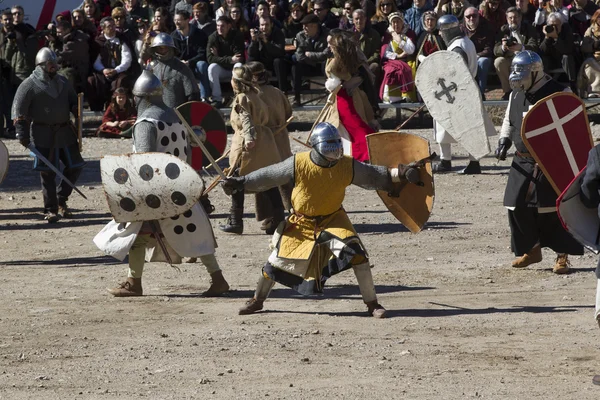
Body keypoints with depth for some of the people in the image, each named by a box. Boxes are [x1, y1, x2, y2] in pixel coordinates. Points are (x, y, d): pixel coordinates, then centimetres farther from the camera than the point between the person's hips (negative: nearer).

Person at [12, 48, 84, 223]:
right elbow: (19, 110, -9)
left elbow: (73, 101, 23)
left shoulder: (63, 82, 12)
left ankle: (61, 200, 25)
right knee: (48, 172, -4)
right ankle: (51, 210, 2)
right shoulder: (30, 84, -6)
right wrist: (22, 133, -16)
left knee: (74, 166, 8)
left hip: (65, 131, 6)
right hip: (43, 135, -6)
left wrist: (76, 107, -2)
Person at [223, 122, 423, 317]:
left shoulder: (347, 166, -16)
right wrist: (240, 183, -12)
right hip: (302, 222, 0)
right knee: (277, 260, 6)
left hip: (332, 219, 0)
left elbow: (374, 175, -6)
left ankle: (372, 303, -6)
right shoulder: (298, 164, -21)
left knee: (356, 254, -19)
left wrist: (401, 174, -17)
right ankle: (257, 300, 31)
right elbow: (268, 176, -11)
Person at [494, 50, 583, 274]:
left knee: (552, 207, -7)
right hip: (522, 162, 6)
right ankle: (532, 249, 23)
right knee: (518, 205, 6)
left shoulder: (558, 94, -12)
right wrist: (504, 140, 5)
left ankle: (562, 256, 3)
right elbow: (509, 121, 23)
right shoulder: (516, 95, 8)